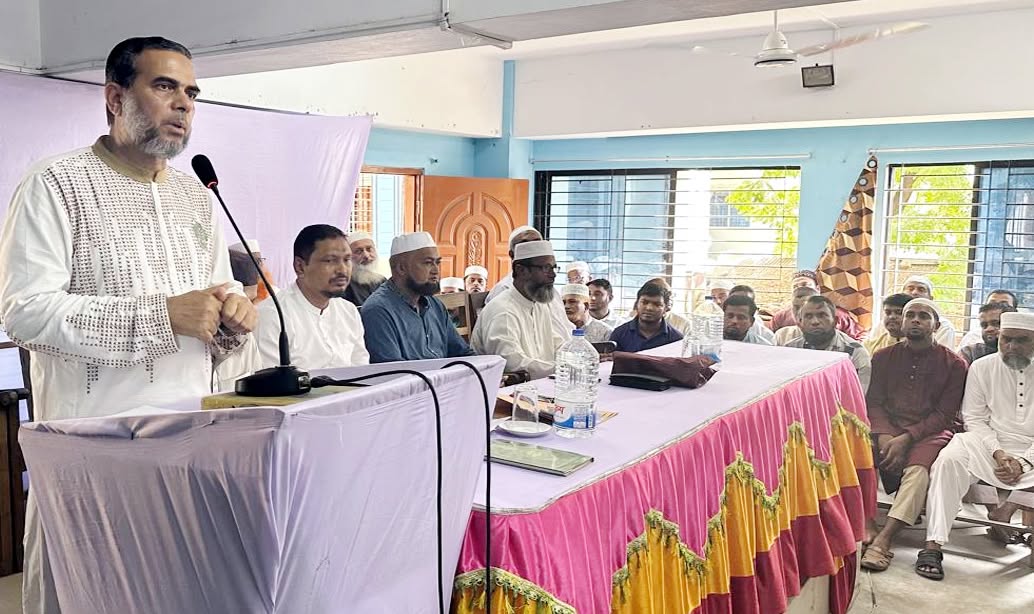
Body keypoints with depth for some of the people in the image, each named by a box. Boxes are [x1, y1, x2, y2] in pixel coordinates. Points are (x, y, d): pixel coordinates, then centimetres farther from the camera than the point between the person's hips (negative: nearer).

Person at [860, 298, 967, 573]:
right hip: (886, 428, 3)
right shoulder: (884, 357, 14)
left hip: (929, 433, -2)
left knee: (918, 469, -35)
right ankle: (868, 527, -28)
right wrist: (884, 436, -14)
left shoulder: (954, 364, 5)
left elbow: (945, 414, -3)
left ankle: (883, 541, -41)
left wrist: (906, 438, -16)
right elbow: (873, 402, 6)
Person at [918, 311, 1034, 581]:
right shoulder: (982, 367, 5)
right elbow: (975, 419, 3)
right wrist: (997, 453, -12)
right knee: (949, 459, -30)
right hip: (989, 446, 0)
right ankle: (933, 546, -34)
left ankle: (1009, 506, -6)